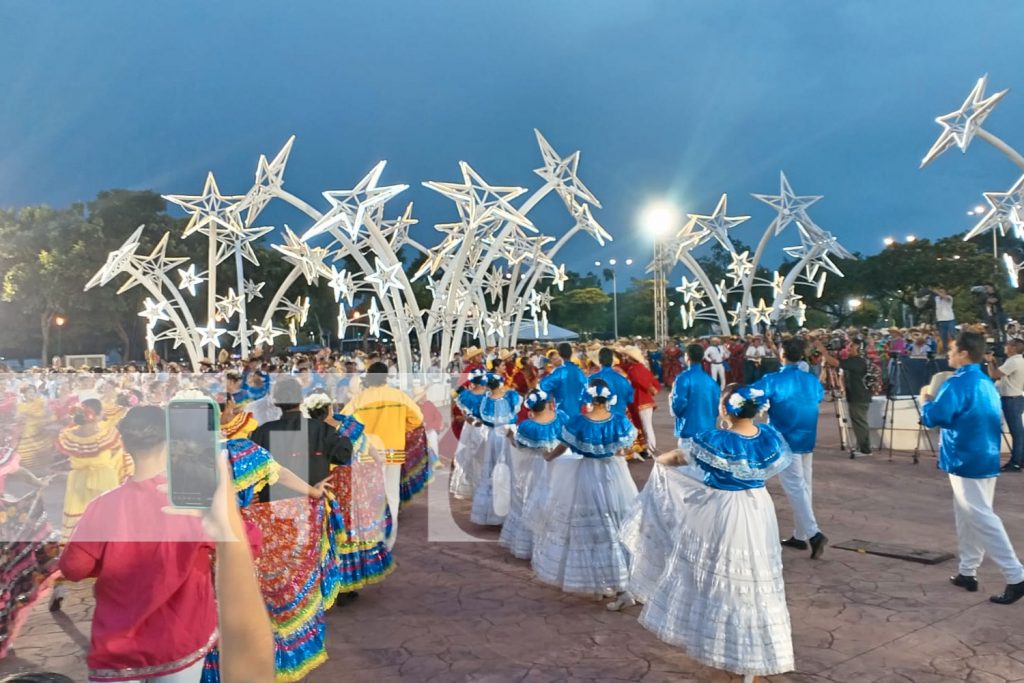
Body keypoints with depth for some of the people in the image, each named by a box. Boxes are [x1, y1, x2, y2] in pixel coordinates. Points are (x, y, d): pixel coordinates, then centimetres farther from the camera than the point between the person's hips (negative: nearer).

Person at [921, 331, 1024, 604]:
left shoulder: (957, 384, -19)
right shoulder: (987, 383, 11)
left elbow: (932, 418, -23)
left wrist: (926, 399, -2)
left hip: (967, 461, -10)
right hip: (985, 458, 10)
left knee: (981, 518, -5)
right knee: (966, 517, 16)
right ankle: (968, 572, 24)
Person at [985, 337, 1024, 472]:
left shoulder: (1012, 361, -18)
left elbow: (994, 375, -23)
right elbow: (1000, 375, 19)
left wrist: (990, 361, -10)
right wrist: (994, 363, 11)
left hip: (1011, 399, -10)